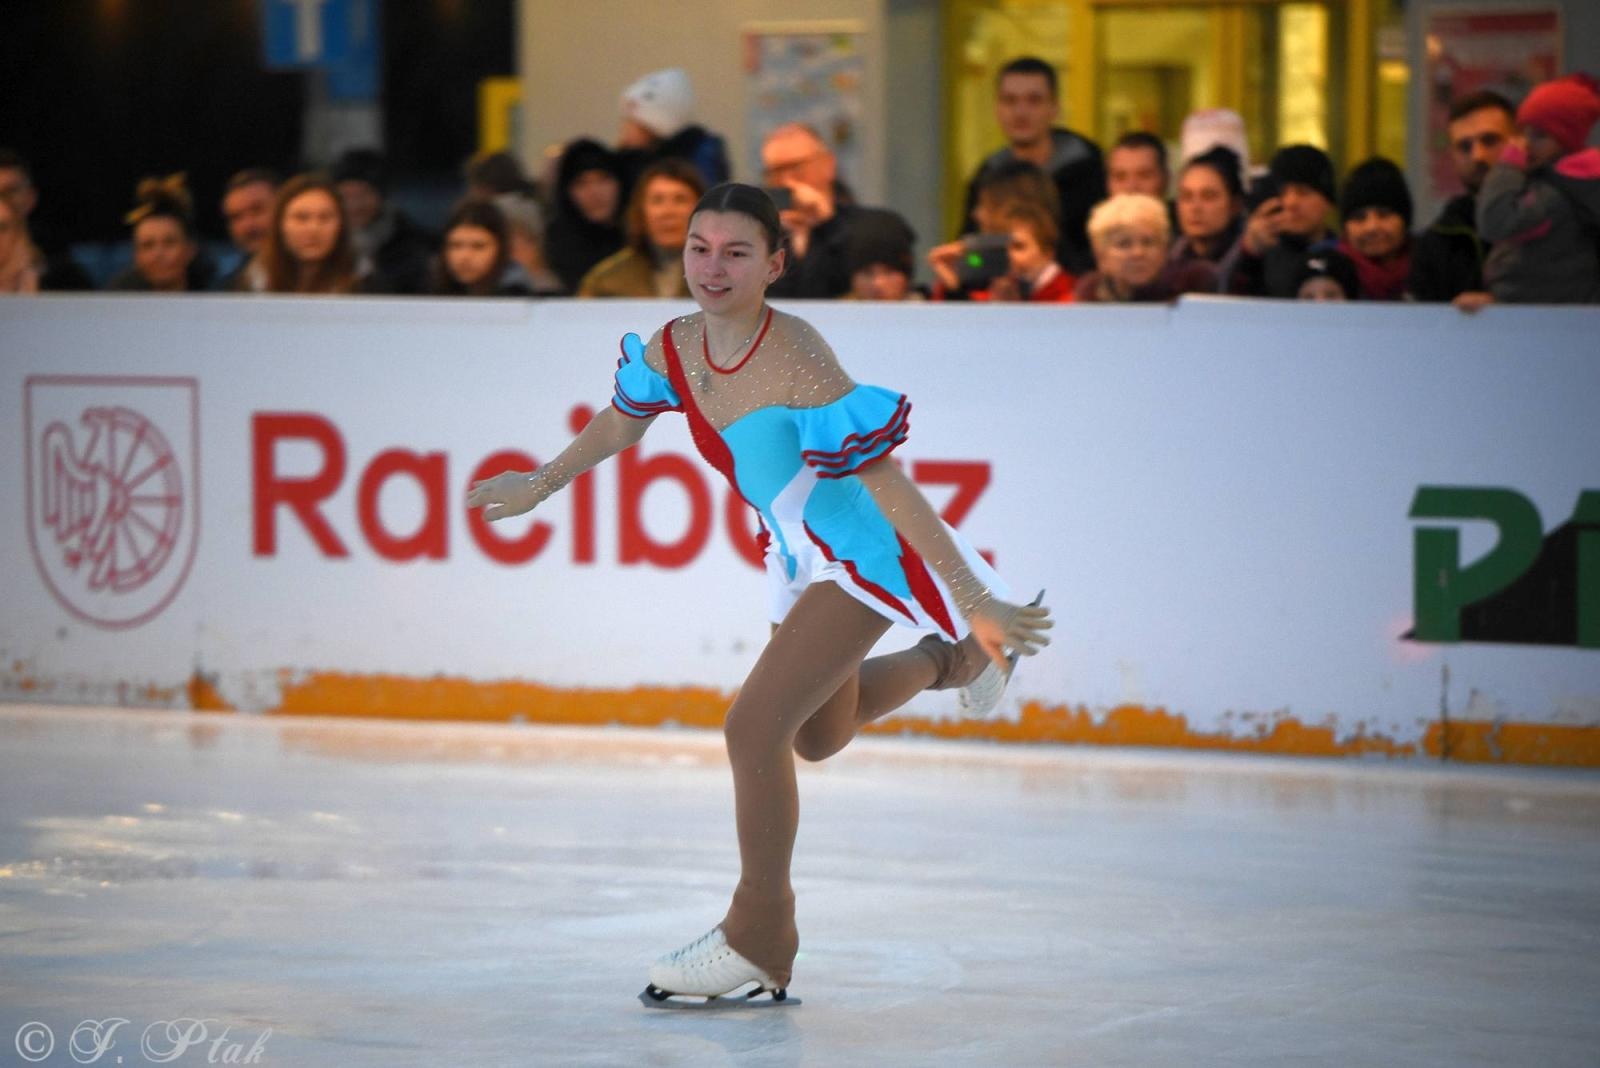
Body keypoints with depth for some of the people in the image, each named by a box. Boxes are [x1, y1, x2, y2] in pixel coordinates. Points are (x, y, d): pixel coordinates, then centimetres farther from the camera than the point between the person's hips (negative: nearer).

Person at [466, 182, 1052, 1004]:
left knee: (754, 726, -17)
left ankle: (759, 942, 0)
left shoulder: (796, 363, -32)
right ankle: (949, 660, 54)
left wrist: (971, 598, -36)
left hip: (867, 557, -8)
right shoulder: (675, 348, -9)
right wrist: (543, 483, 29)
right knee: (818, 738, 27)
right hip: (802, 559, 8)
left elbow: (884, 482, -34)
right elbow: (625, 420, 14)